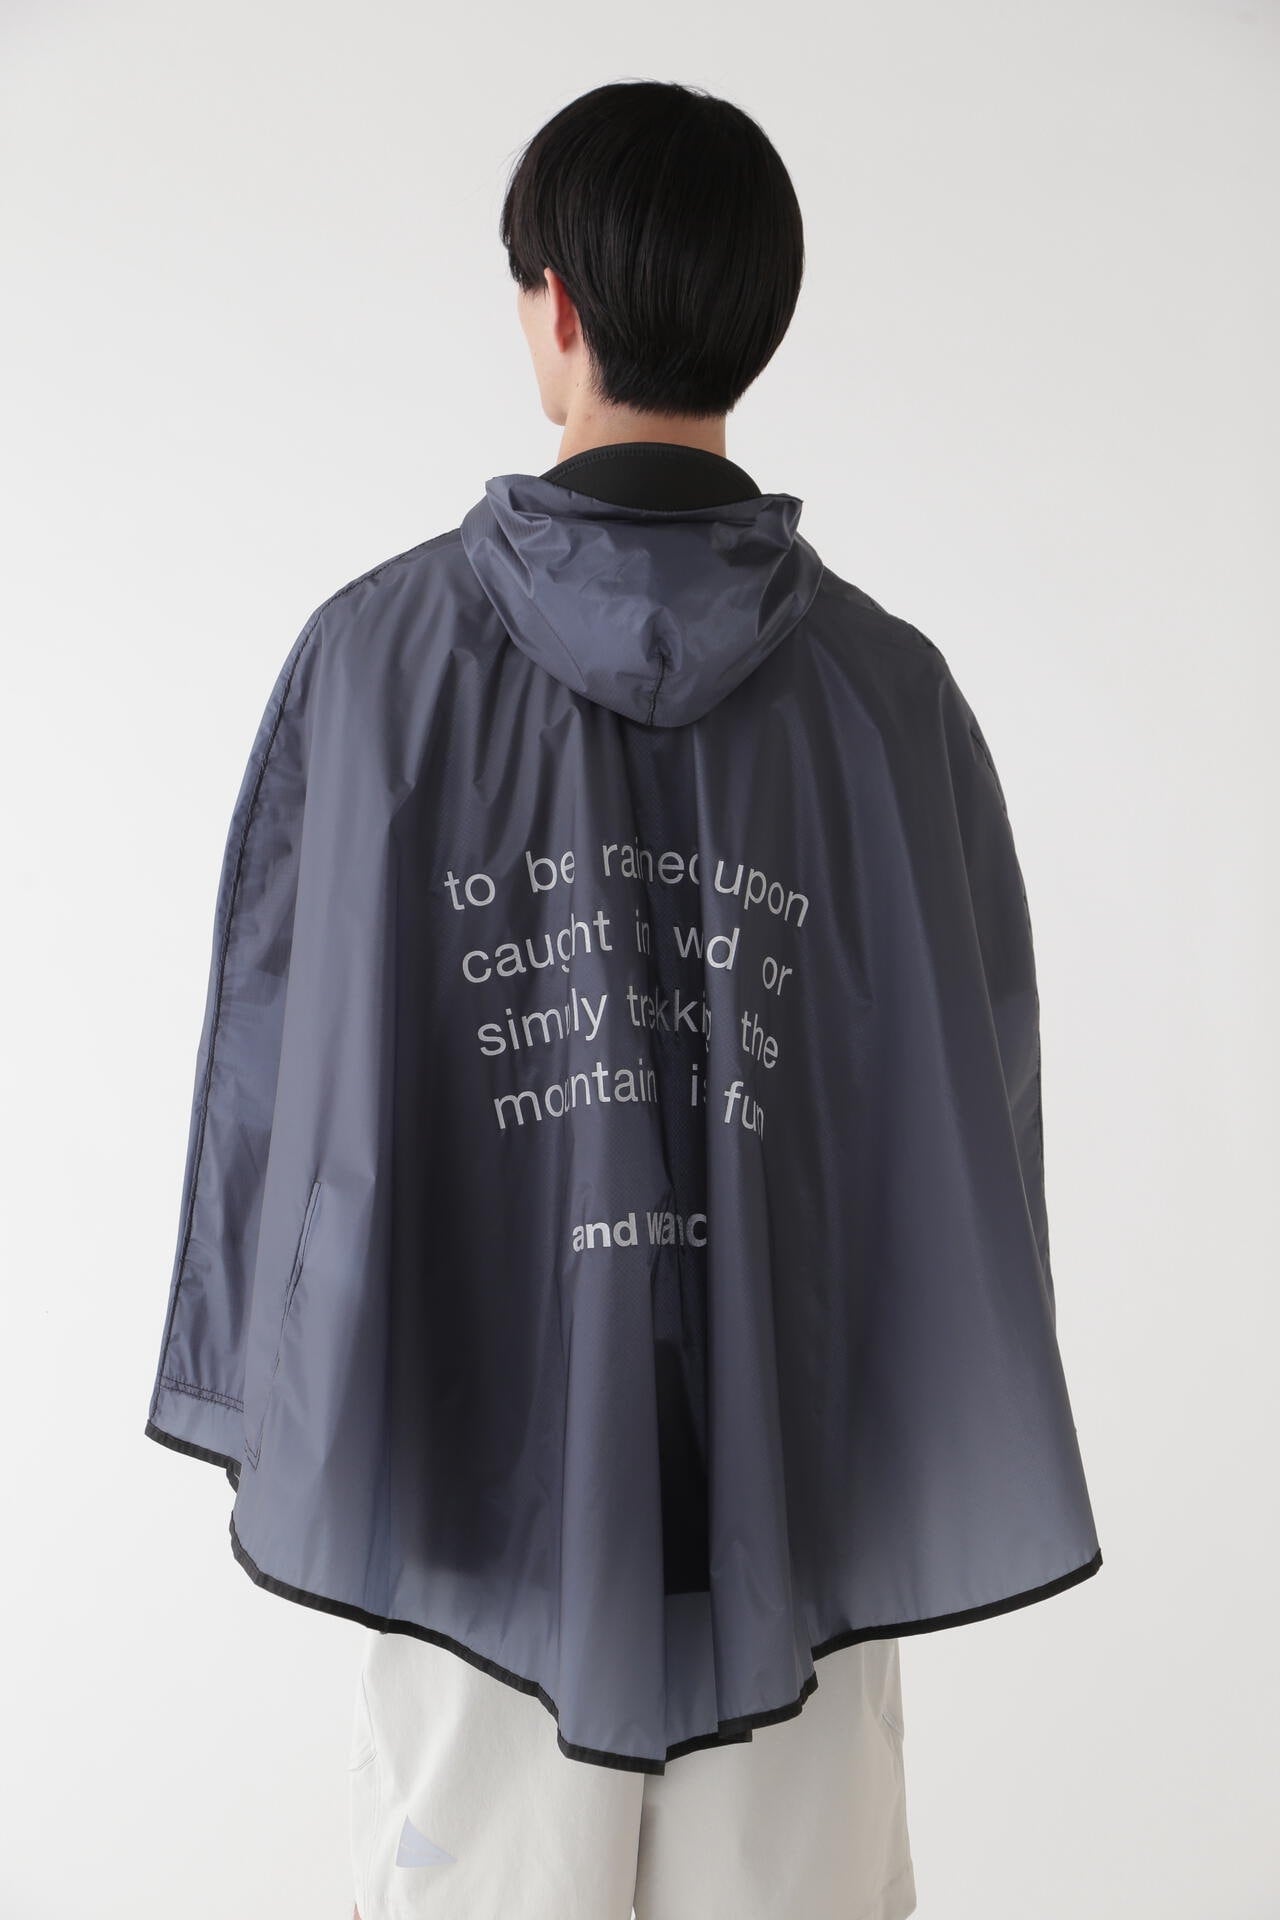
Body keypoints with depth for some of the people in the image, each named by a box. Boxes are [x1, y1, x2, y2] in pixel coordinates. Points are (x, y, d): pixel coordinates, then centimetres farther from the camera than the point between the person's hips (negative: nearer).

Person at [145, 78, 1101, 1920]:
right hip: (798, 1469, 1)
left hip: (479, 1452, 0)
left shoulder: (378, 653, -10)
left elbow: (276, 1051, -5)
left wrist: (285, 1403, 9)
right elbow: (971, 1095, -2)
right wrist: (943, 1454, 12)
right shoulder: (886, 687, -7)